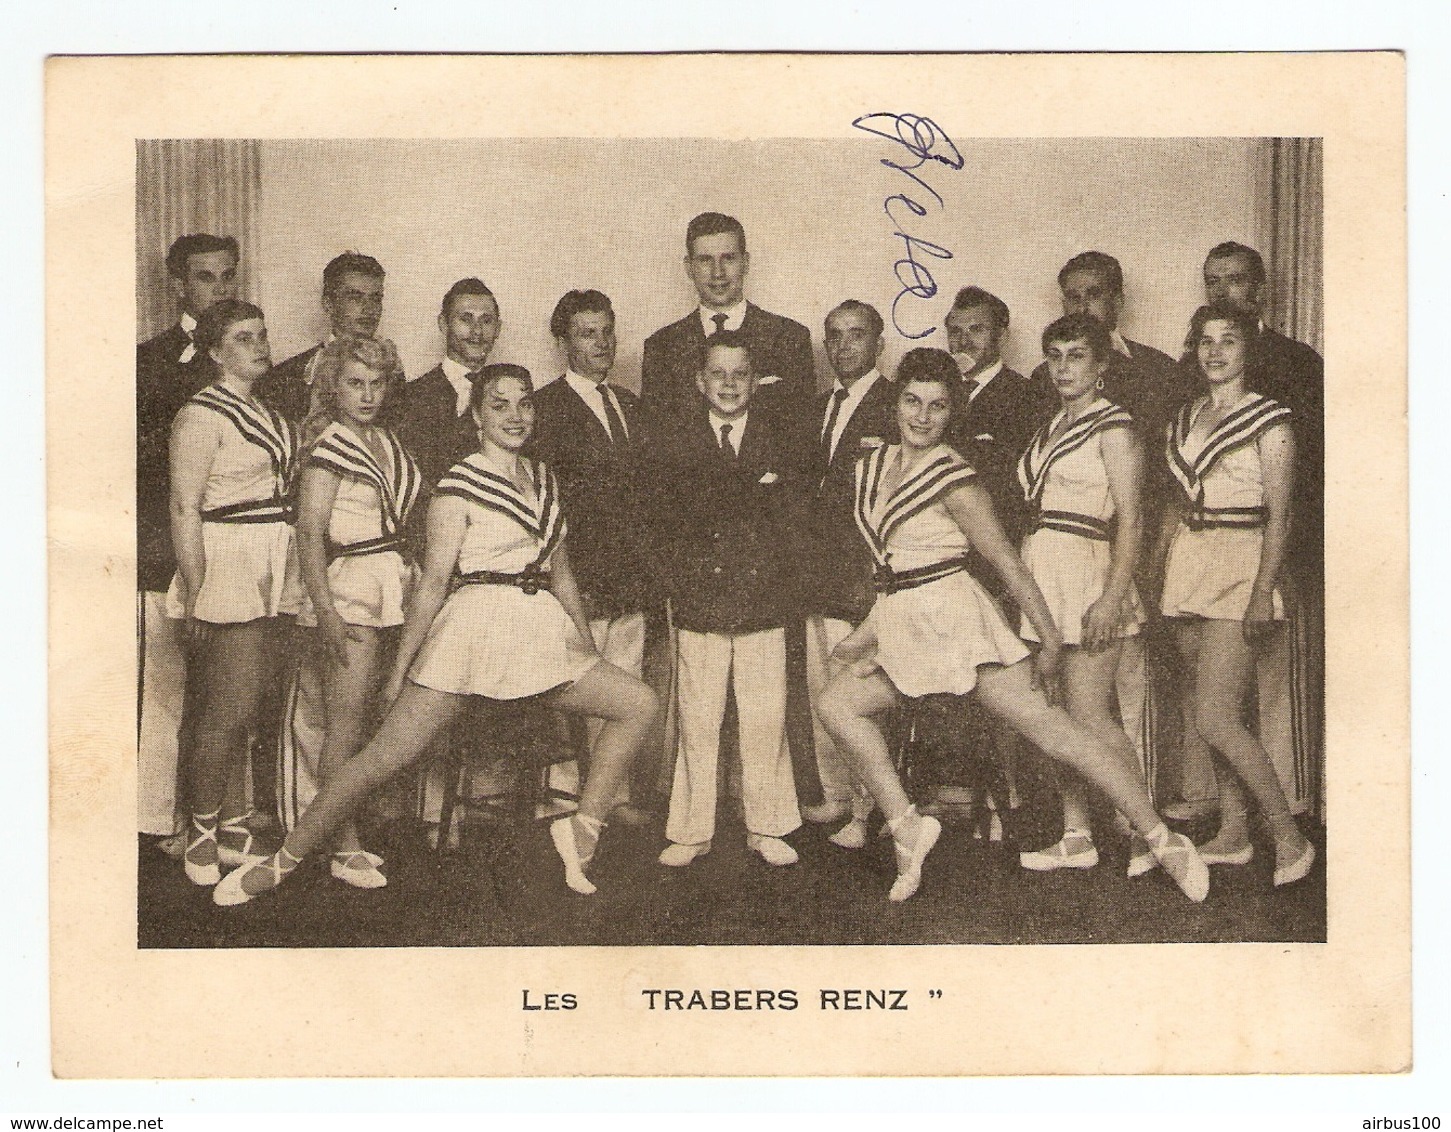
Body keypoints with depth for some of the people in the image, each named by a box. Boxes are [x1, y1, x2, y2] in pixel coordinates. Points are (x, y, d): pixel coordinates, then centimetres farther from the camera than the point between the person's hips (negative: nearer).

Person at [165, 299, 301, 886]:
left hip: (271, 575, 8)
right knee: (229, 709, -7)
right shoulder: (202, 414, -9)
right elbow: (185, 508, -13)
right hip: (227, 567, -8)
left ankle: (234, 829, 18)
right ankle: (201, 837, 4)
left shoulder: (267, 412, 16)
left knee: (241, 706, 11)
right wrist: (195, 594, -18)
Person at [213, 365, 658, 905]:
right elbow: (434, 581, -6)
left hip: (543, 630, 6)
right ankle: (279, 863, -2)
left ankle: (583, 826, 4)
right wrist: (401, 666, -7)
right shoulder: (459, 484, -2)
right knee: (386, 755, -11)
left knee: (638, 703, -4)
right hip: (474, 623, -6)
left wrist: (588, 648, 20)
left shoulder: (543, 478, 17)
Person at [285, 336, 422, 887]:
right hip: (348, 586, -7)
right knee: (345, 722, -7)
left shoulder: (388, 444, 15)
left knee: (361, 720, 9)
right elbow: (310, 533, -11)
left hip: (392, 586, 7)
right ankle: (345, 850, -5)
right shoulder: (328, 448, -5)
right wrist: (326, 610, -18)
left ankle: (344, 835, 16)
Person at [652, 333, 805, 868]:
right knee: (697, 724, 1)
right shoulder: (677, 438, 6)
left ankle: (767, 828, 14)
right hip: (700, 599, -1)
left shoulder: (776, 435, 10)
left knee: (766, 722, 2)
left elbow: (787, 514, 3)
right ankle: (692, 831, 11)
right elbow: (675, 516, -3)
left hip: (764, 601, 1)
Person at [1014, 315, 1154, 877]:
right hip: (1040, 577, 7)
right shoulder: (1052, 427, 18)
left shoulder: (1113, 426, -5)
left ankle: (1144, 834, 1)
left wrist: (1112, 595, -20)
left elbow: (1130, 519, -11)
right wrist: (1024, 585, 12)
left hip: (1086, 572, -7)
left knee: (1089, 716, -10)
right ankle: (1076, 836, 11)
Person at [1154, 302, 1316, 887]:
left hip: (1239, 563, -6)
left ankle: (1290, 839, -2)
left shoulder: (1269, 420, -4)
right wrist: (1158, 570, 10)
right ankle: (1232, 833, 16)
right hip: (1187, 562, 7)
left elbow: (1278, 515, -8)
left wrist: (1263, 591, -17)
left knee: (1214, 718, -13)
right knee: (1215, 712, 8)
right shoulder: (1185, 418, 14)